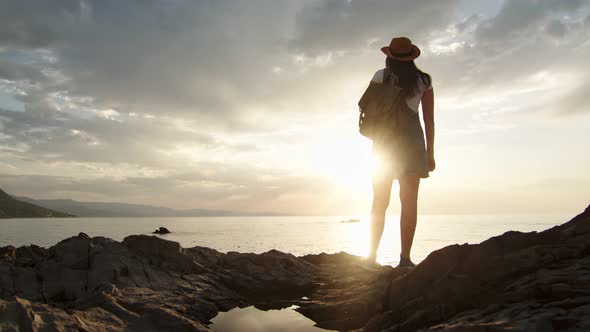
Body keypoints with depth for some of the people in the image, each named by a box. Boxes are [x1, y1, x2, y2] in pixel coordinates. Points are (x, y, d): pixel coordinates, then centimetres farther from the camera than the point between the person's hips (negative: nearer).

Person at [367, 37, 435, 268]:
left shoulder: (381, 75, 7)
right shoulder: (423, 80, 11)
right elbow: (429, 119, 7)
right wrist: (430, 152, 10)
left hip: (384, 139, 0)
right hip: (412, 139, 0)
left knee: (380, 201, 5)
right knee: (409, 200, -3)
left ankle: (372, 255, 2)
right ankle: (405, 258, -8)